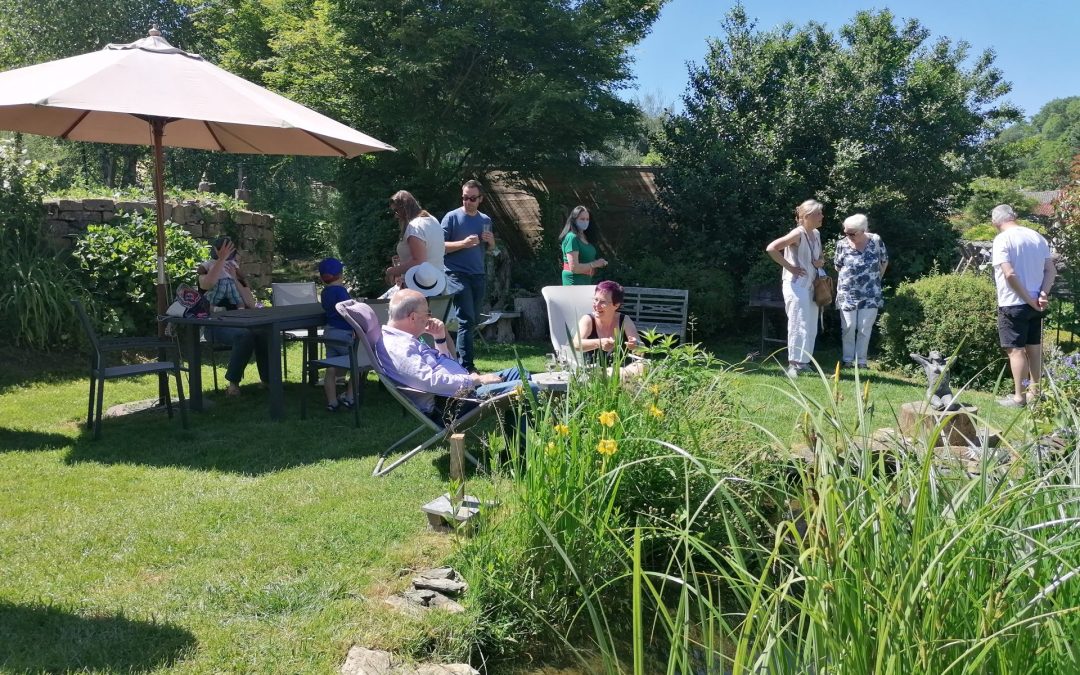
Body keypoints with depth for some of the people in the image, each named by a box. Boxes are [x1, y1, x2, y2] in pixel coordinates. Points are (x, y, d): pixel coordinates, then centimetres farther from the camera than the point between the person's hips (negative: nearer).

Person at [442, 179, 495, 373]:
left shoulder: (485, 220, 14)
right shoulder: (452, 217, -2)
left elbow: (491, 248, 23)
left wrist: (491, 241, 0)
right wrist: (463, 243, -20)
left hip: (478, 275, 6)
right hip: (458, 274, -6)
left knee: (472, 320, 7)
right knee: (466, 319, -13)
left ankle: (459, 359, 16)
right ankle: (467, 367, -14)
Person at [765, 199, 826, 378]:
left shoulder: (816, 234, 10)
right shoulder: (798, 234, -15)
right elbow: (771, 249, -22)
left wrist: (821, 261, 1)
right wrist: (789, 267, -18)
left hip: (812, 285, 8)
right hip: (796, 285, -8)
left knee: (811, 328, 11)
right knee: (798, 326, -8)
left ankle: (804, 362, 21)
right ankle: (794, 364, -3)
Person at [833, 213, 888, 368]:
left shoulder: (876, 241, -7)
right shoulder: (842, 244, -7)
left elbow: (884, 262, 9)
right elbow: (837, 266, 7)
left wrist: (876, 278, 11)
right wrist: (850, 277, 7)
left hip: (870, 294, 0)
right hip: (847, 294, 0)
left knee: (865, 328, 4)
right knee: (848, 327, 2)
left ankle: (861, 360, 13)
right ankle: (847, 359, 14)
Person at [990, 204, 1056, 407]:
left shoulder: (1002, 239, -13)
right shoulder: (1037, 237, 9)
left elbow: (1009, 274, -22)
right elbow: (1051, 271, 6)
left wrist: (1029, 300, -14)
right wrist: (1043, 294, -4)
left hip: (1013, 304, -7)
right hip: (1035, 303, 7)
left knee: (1016, 350, -1)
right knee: (1034, 348, 14)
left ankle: (1019, 397, 3)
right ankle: (1034, 392, 23)